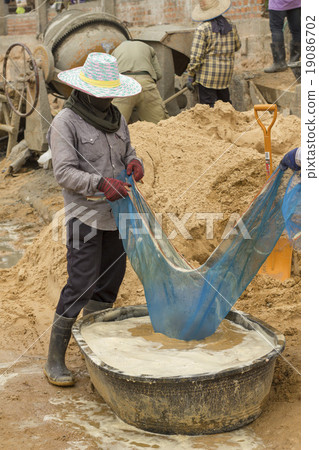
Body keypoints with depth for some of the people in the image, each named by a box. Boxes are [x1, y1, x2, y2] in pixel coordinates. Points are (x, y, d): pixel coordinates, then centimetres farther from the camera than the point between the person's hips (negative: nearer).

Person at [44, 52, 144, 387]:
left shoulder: (116, 117, 13)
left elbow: (127, 151, 20)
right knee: (80, 285, -10)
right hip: (85, 216, -7)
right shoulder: (65, 123, -10)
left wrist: (134, 162, -4)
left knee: (109, 282, 13)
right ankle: (54, 361, 0)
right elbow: (64, 172, -16)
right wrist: (100, 183, -28)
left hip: (116, 213, 8)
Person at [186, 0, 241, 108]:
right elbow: (237, 46, 21)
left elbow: (196, 56, -15)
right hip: (226, 74, 6)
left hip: (207, 75, -5)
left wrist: (190, 76, -9)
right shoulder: (231, 26, 5)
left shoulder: (202, 29, -12)